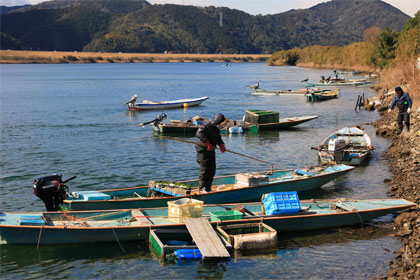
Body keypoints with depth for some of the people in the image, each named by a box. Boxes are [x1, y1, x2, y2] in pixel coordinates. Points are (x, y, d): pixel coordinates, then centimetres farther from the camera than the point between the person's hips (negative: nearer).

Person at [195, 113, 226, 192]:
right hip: (203, 151, -9)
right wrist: (208, 143, -34)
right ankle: (202, 188, 6)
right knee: (205, 170, -5)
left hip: (211, 150, 9)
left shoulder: (216, 128, 11)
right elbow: (199, 133, -31)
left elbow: (218, 139, 21)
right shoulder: (207, 126, -18)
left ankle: (208, 188, 21)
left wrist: (222, 145, -1)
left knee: (212, 170, 10)